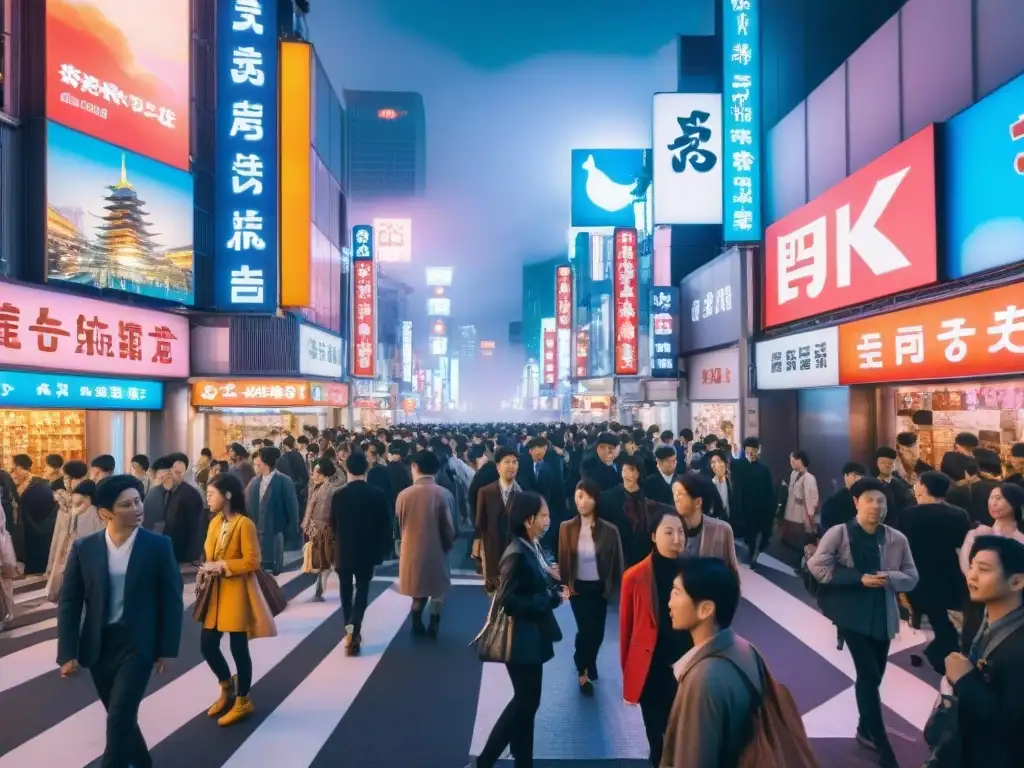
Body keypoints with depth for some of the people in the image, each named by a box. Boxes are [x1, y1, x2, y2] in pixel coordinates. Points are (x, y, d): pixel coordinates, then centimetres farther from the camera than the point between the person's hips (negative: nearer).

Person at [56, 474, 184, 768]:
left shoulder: (158, 546, -10)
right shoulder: (84, 548, -5)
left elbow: (172, 600, -5)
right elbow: (69, 603, 1)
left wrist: (166, 649, -5)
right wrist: (67, 653, -4)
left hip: (138, 643, -3)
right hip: (98, 644, 3)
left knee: (120, 717, -10)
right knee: (119, 716, 17)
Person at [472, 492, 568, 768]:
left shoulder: (534, 547, 3)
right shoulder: (516, 554, -23)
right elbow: (509, 602, -24)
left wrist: (554, 590, -5)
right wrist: (552, 598, -19)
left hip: (532, 637, 8)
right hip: (521, 640, -8)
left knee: (526, 701, 18)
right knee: (526, 701, 4)